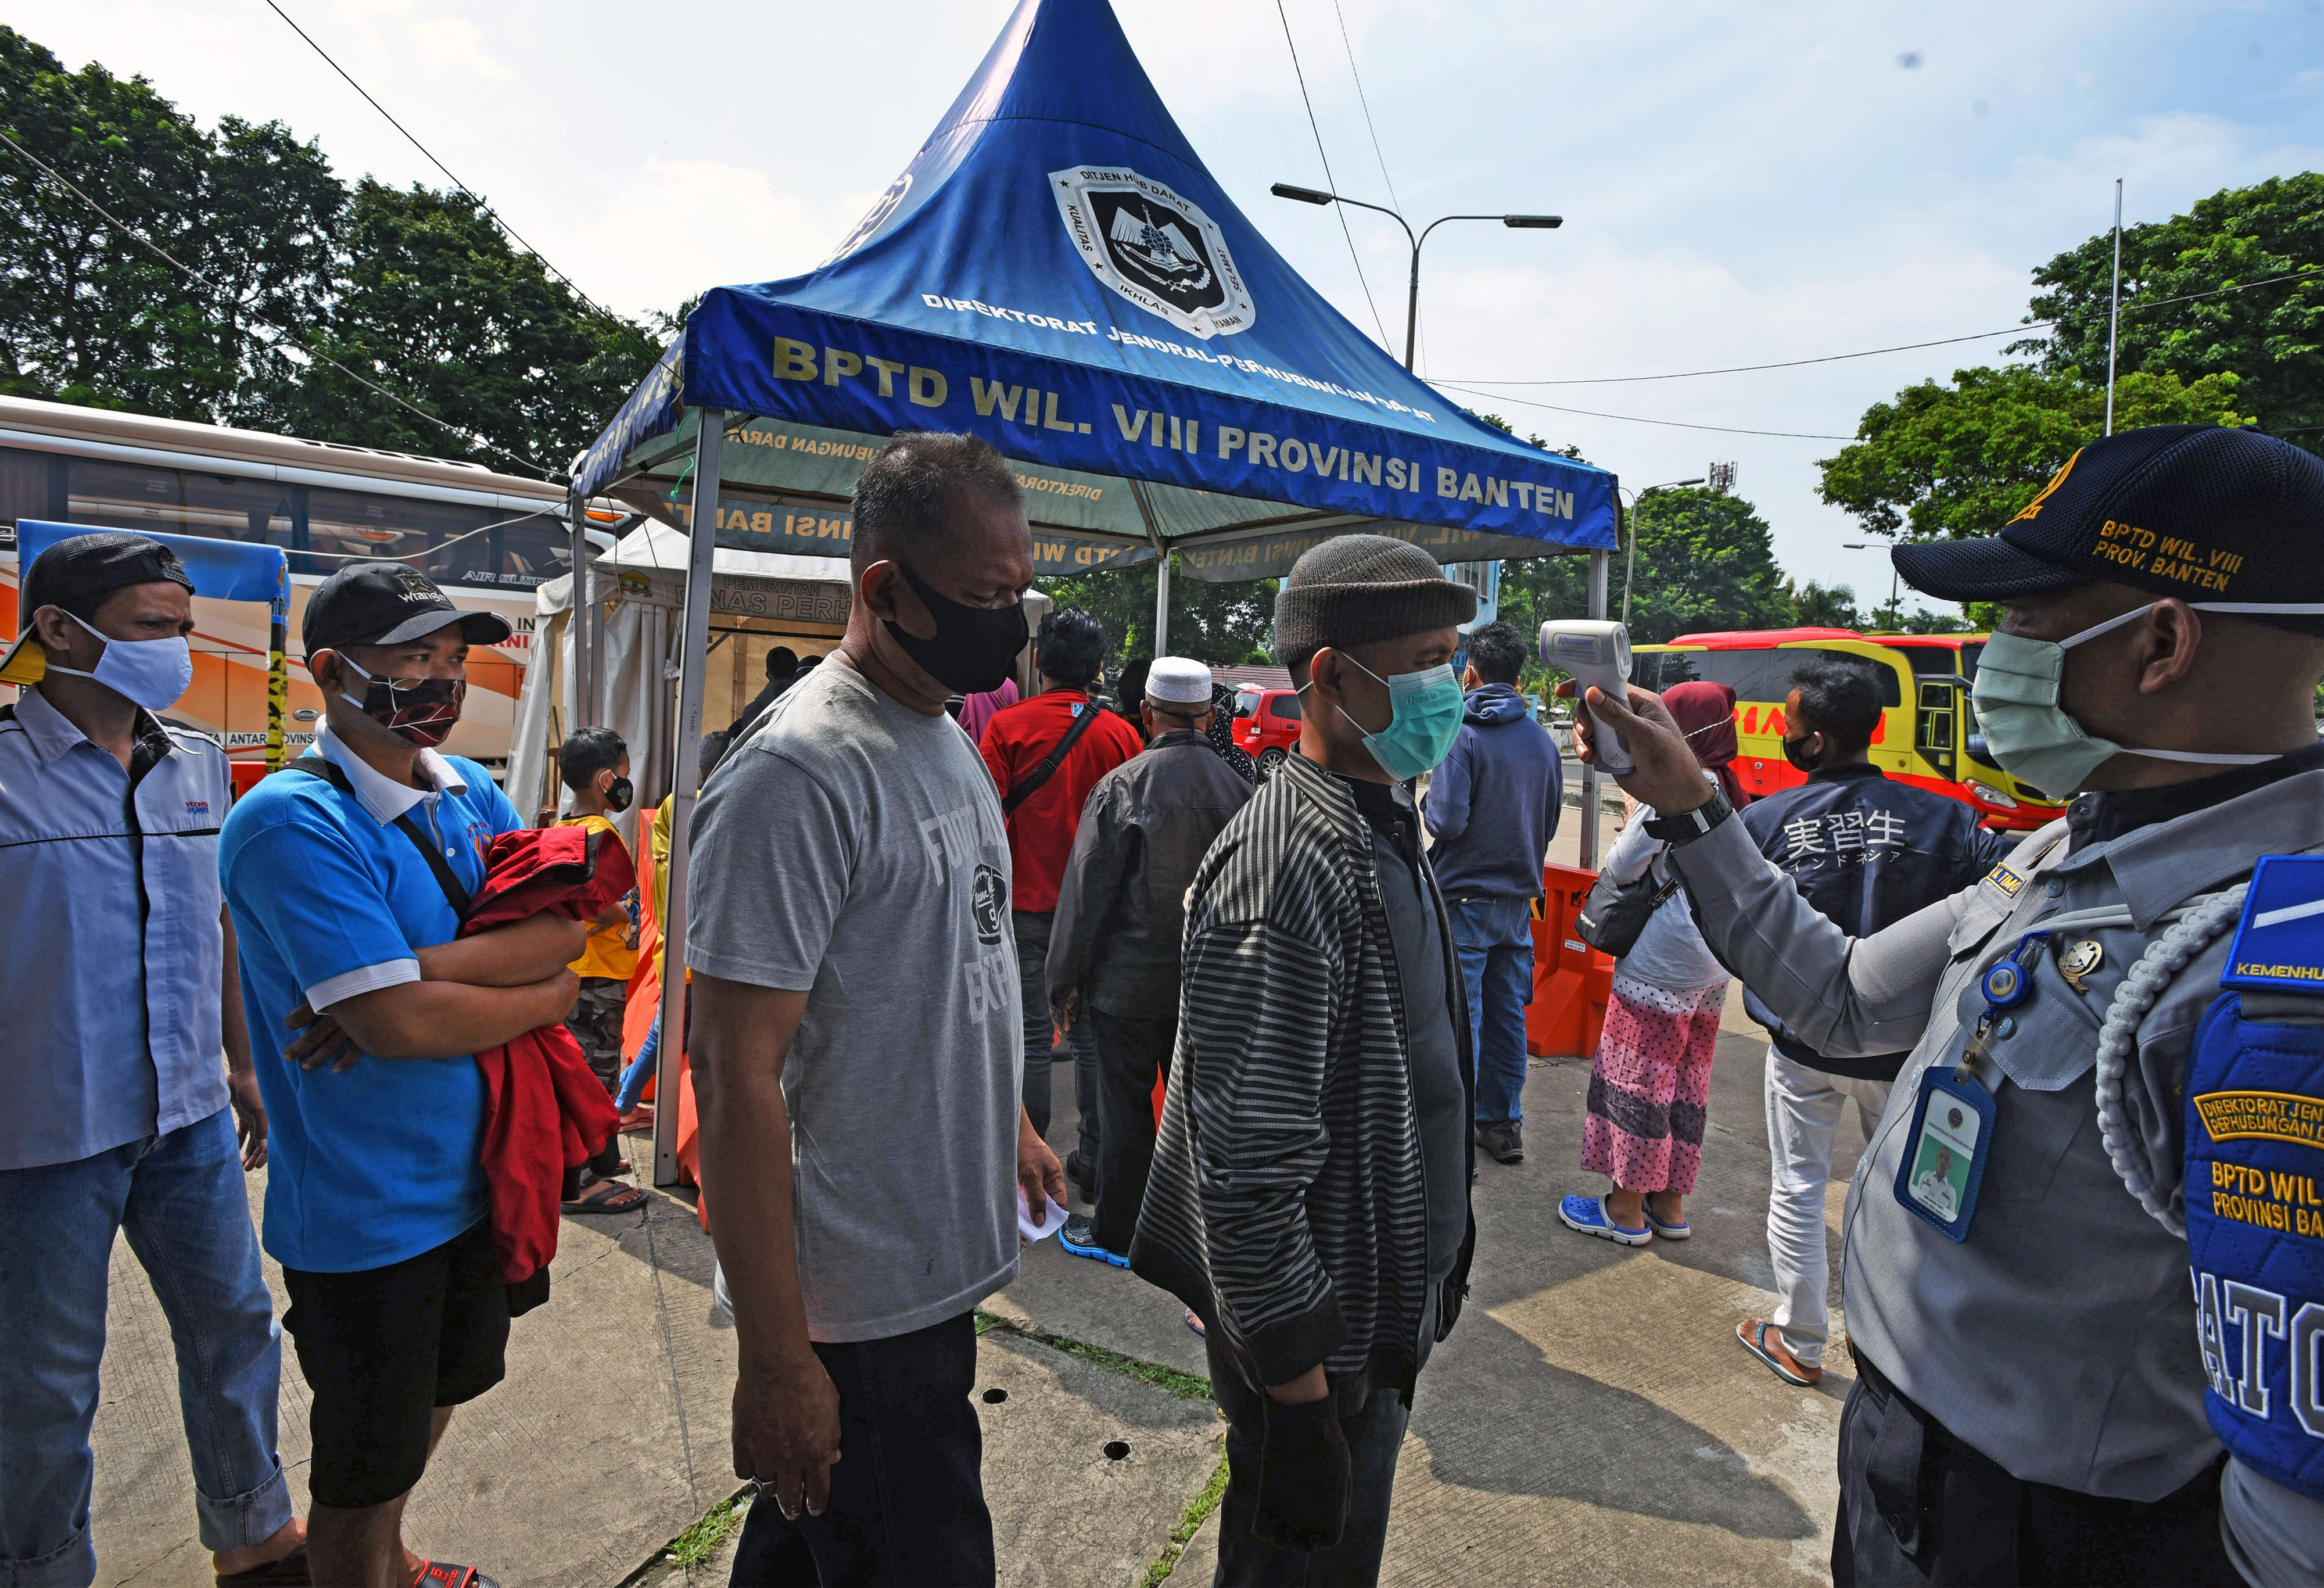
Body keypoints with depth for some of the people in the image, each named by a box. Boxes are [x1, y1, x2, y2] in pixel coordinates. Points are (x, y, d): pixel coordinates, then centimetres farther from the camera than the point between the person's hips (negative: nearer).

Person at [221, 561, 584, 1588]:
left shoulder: (468, 793, 1)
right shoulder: (291, 822, -22)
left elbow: (568, 925, -8)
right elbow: (396, 1022, -29)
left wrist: (427, 967, -22)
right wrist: (546, 994, -15)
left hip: (474, 1174, 8)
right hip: (366, 1209, -8)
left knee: (437, 1393, 29)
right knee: (367, 1463, 14)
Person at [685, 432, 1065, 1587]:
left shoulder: (948, 741, 8)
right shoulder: (798, 774, -22)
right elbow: (736, 1076, -23)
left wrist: (1010, 1125, 21)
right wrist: (774, 1361, -20)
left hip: (938, 1269, 8)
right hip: (863, 1311, -8)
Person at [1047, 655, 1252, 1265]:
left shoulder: (1122, 785, -16)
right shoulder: (1238, 787, -4)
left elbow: (1087, 889, -12)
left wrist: (1066, 979, -2)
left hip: (1129, 984, -4)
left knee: (1126, 1107, 9)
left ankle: (1115, 1234, 24)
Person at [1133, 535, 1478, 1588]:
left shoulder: (1385, 830, 6)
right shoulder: (1289, 869, -28)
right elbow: (1247, 1167, -29)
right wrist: (1298, 1397, -23)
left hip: (1382, 1313, 9)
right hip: (1317, 1341, -9)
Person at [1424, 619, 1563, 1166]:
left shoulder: (1462, 734, -15)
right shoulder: (1542, 740, 6)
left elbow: (1447, 819, -20)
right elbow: (1550, 823, 14)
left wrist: (1426, 804, 0)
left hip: (1465, 899, -6)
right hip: (1520, 897, 6)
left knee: (1460, 1019, 1)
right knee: (1508, 1015, 14)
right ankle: (1503, 1125, 24)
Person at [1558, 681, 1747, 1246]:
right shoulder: (1734, 794, 10)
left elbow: (1620, 869, -14)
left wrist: (1631, 813, 1)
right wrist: (1644, 814, 10)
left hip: (1660, 965, -9)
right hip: (1712, 967, 9)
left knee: (1637, 1080, 2)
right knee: (1687, 1082, 15)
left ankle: (1627, 1210, 12)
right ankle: (1670, 1204, 26)